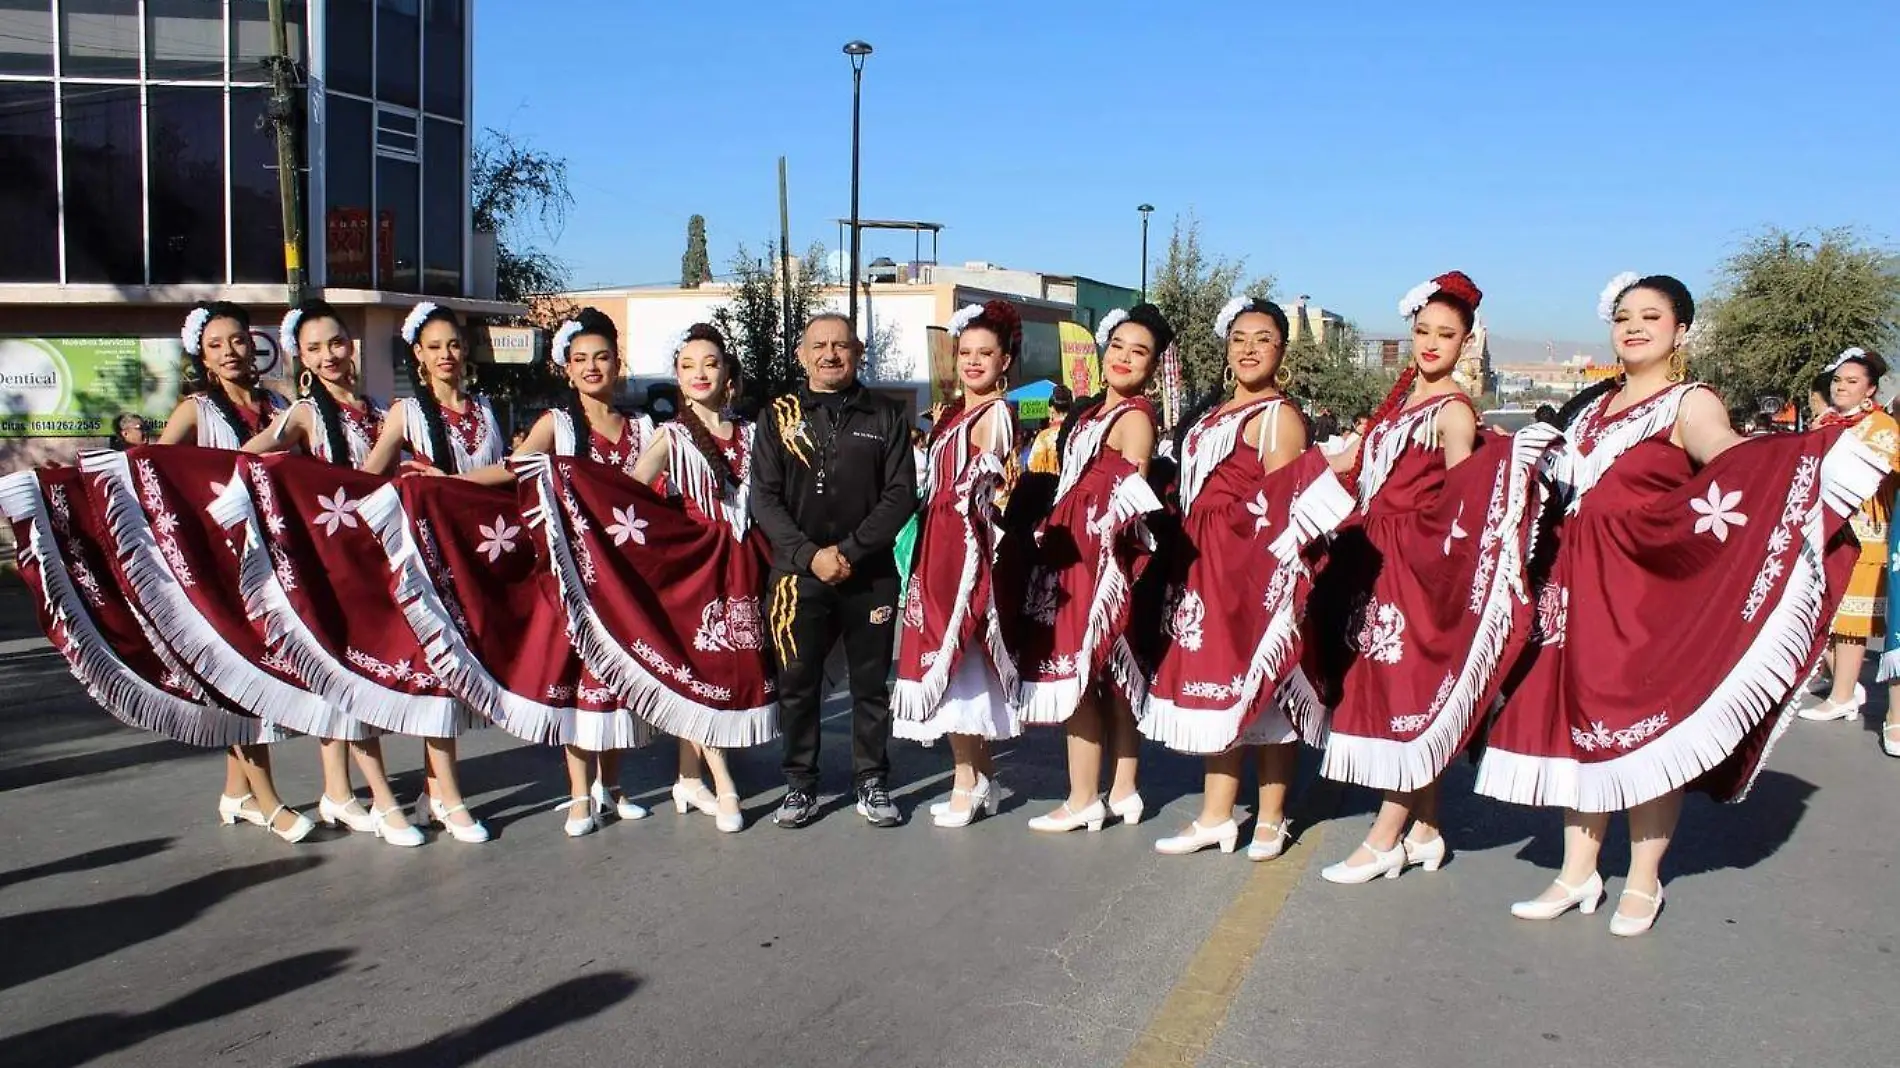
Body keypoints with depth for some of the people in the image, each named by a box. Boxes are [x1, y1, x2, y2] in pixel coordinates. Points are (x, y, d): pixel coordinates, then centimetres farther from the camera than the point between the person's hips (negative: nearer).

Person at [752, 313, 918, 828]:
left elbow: (901, 495, -1)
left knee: (871, 683, 8)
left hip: (871, 575, 0)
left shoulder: (886, 416, 6)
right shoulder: (778, 417, 6)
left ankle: (872, 783, 20)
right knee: (797, 684, 5)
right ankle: (800, 784, 19)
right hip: (798, 574, 0)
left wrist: (849, 550, -11)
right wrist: (809, 555, -12)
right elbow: (764, 497, 0)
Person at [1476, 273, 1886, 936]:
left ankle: (1643, 884, 15)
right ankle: (1577, 875, 19)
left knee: (1644, 733, 1)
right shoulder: (1595, 405, 15)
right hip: (1581, 591, 6)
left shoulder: (1690, 404, -5)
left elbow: (1727, 452, -27)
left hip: (1648, 595, -6)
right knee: (1576, 728, 8)